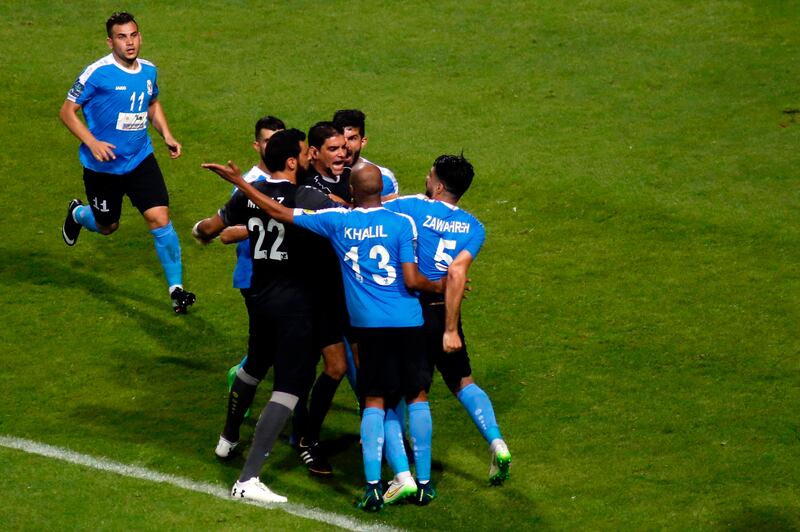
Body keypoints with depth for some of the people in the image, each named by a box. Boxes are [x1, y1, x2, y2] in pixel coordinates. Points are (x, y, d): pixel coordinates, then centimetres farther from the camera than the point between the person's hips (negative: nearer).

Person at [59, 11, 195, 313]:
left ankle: (176, 290, -4)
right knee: (107, 227, 15)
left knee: (160, 218, -12)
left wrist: (166, 135, 4)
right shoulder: (97, 73, -18)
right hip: (102, 165, -3)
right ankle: (77, 214, 52)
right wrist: (92, 142, -25)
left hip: (140, 161, 3)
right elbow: (67, 111, -12)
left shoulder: (149, 71, 0)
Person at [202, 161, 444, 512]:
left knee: (375, 400, 8)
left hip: (368, 324, 1)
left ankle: (373, 486, -5)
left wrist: (238, 181, 10)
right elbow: (412, 281, -10)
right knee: (417, 396, 12)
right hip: (407, 322, -1)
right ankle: (423, 483, 13)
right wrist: (439, 287, 11)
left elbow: (280, 213, 2)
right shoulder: (402, 223, -7)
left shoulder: (337, 221, -2)